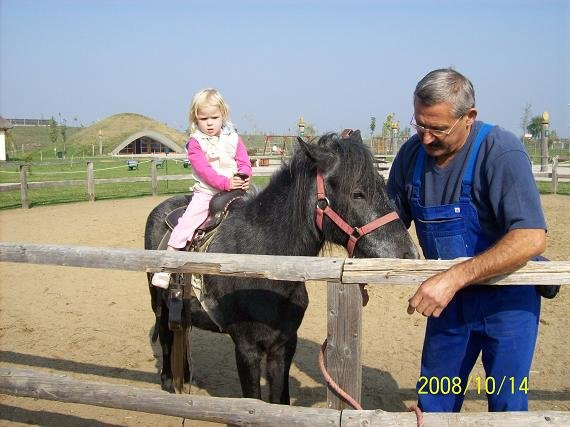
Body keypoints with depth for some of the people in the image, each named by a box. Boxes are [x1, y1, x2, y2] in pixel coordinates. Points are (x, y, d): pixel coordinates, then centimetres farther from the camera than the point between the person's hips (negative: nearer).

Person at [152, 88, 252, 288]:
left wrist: (244, 178, -19)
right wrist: (225, 182, -26)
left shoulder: (233, 138, 8)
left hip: (235, 190, 3)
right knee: (187, 221, -16)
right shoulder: (195, 142, -2)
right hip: (206, 192, -3)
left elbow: (244, 162, 4)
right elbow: (203, 169, -14)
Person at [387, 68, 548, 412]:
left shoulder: (501, 152, -23)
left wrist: (454, 278, -39)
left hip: (507, 298, -5)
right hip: (448, 295, 5)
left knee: (507, 404, 10)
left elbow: (532, 238, -33)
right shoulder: (413, 153, -6)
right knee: (433, 402, 17)